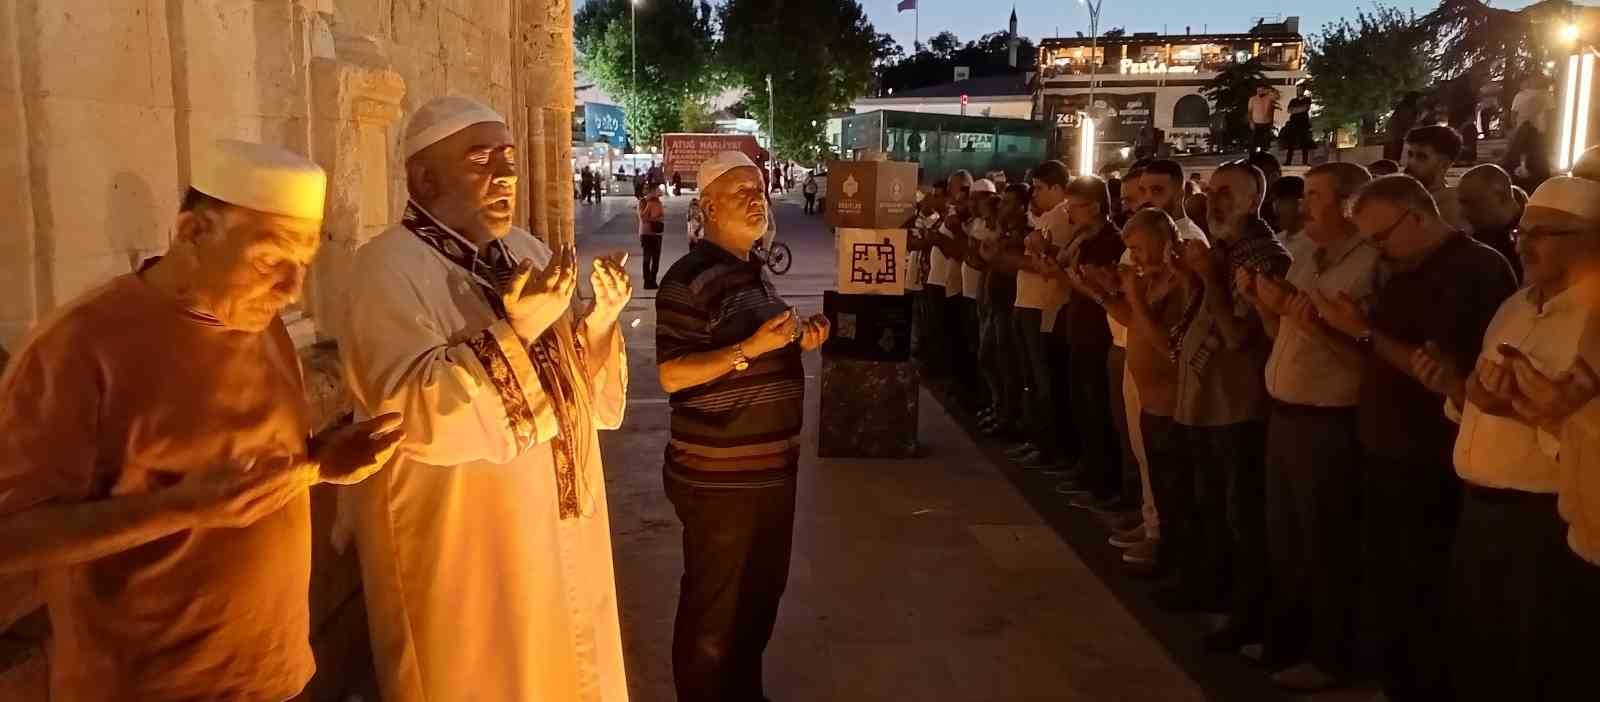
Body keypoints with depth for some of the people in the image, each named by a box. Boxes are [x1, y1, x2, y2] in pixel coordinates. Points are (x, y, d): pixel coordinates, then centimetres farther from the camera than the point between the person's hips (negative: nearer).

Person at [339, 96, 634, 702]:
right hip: (462, 542, -7)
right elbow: (415, 412, -27)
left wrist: (600, 318, -8)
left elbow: (569, 384, 11)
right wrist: (514, 331, -30)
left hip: (555, 524, 7)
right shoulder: (389, 267, -16)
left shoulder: (528, 251, 7)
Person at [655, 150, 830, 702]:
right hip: (718, 475, -9)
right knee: (713, 608, 5)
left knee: (762, 595, 21)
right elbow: (672, 375, -21)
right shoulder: (690, 279, -15)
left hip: (770, 465, 9)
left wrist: (798, 342, 6)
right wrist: (751, 348, -29)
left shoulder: (752, 272, 13)